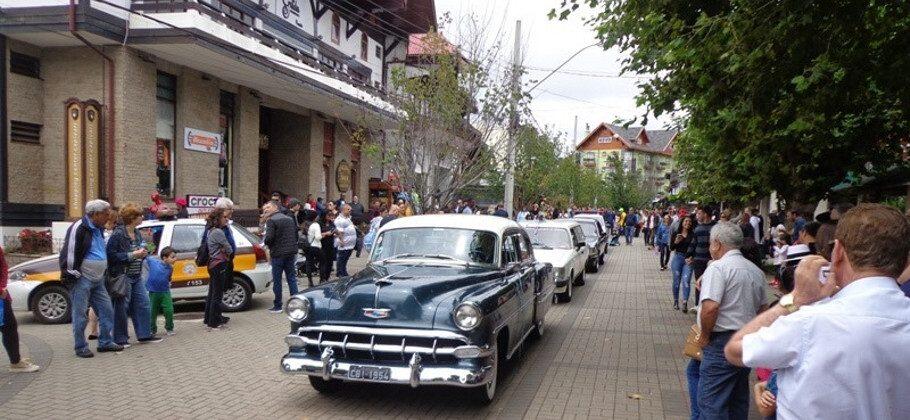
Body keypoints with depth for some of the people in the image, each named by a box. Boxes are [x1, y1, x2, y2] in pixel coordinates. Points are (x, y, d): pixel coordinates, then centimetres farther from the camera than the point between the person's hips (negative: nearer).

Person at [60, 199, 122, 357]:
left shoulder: (98, 229, 14)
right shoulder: (79, 228, -15)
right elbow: (69, 253, -18)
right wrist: (73, 276, -16)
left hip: (97, 279, 9)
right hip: (82, 280, -9)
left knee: (106, 310, 9)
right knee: (81, 314, -1)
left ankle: (105, 342, 19)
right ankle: (80, 347, 9)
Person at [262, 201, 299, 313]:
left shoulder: (271, 221, -10)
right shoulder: (290, 219, 13)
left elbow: (269, 238, -19)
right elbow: (296, 236, 15)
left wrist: (264, 242, 1)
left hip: (278, 254, -6)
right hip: (291, 253, 6)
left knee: (277, 280, 3)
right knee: (291, 278, 11)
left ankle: (277, 306, 9)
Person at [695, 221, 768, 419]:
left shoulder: (718, 268, -15)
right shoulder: (756, 271, 11)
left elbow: (710, 307, -25)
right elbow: (763, 308, 19)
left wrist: (704, 336, -12)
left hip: (722, 343, -9)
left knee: (711, 403, -3)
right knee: (739, 402, 19)